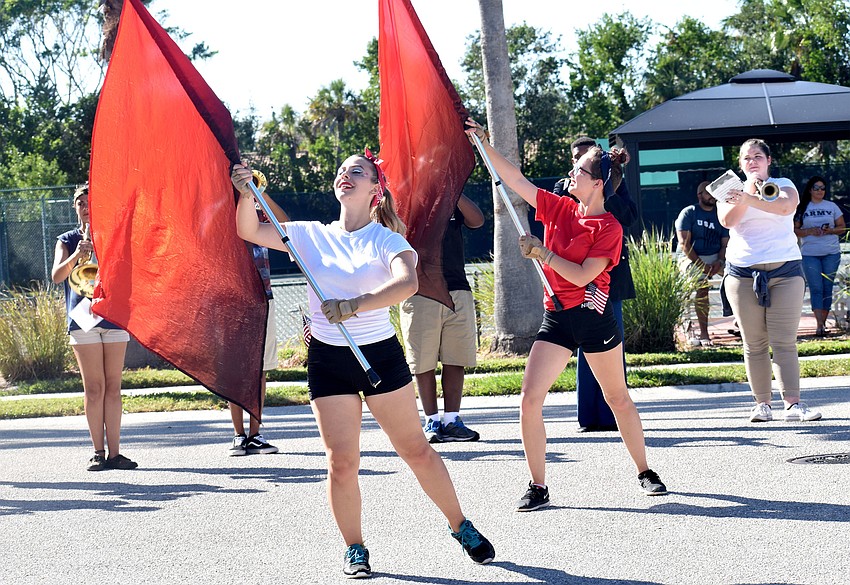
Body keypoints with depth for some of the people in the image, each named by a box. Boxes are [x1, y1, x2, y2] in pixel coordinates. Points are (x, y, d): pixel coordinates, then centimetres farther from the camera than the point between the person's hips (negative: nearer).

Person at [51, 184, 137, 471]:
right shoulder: (66, 241, 8)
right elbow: (57, 276, -7)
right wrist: (76, 256, -24)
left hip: (114, 316, 1)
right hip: (83, 318, -1)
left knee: (113, 387, 0)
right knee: (93, 388, -4)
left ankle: (114, 452, 1)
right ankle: (98, 452, 0)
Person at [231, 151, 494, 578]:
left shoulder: (385, 238, -6)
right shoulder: (311, 235, 4)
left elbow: (407, 282, -26)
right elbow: (250, 232, 0)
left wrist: (353, 306, -39)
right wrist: (247, 195, -20)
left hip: (381, 354, -2)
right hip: (328, 359, 2)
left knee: (416, 450, 4)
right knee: (341, 462, -3)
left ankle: (461, 527, 22)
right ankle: (354, 549, 12)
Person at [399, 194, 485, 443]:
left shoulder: (453, 201, 13)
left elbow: (477, 220, -3)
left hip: (457, 291, 3)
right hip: (418, 292, -2)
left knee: (455, 360, 2)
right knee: (424, 362, 1)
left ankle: (451, 421, 7)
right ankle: (432, 421, 9)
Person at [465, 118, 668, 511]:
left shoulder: (609, 228, -10)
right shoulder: (560, 209, 6)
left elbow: (582, 275, -18)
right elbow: (516, 181, 9)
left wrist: (541, 253, -19)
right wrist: (483, 144, 4)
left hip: (593, 317, -5)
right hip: (556, 318, 5)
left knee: (618, 398, 9)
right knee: (530, 398, -6)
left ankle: (645, 473, 26)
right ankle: (538, 488, 1)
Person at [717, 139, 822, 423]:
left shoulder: (783, 185, 9)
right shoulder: (732, 190, 13)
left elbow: (786, 206, -16)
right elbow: (727, 220, -7)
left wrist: (748, 199, -30)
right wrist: (752, 188, -17)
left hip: (785, 272, -1)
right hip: (743, 274, 1)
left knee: (785, 342, -8)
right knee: (754, 344, -1)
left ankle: (793, 404, -13)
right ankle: (762, 403, 2)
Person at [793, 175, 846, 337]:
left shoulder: (832, 206, 10)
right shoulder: (801, 208, 5)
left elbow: (842, 227, 9)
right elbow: (795, 230, 3)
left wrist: (830, 230, -10)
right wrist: (810, 232, -14)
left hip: (831, 253, 2)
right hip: (810, 255, -2)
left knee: (827, 288, 2)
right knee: (816, 289, -9)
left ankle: (824, 322, 10)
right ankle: (819, 325, -15)